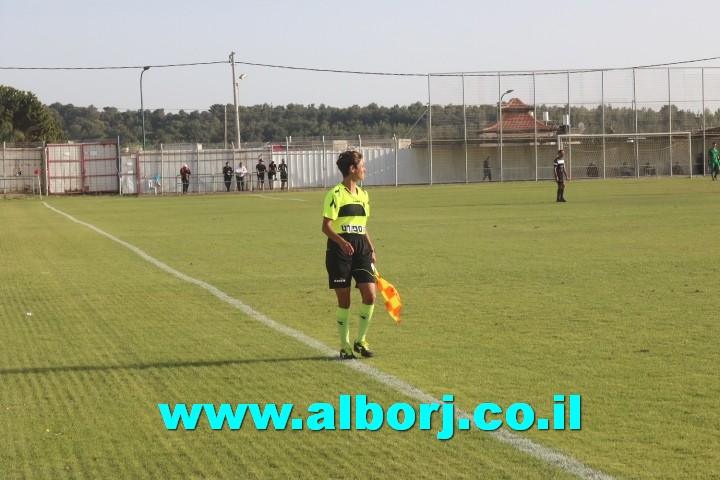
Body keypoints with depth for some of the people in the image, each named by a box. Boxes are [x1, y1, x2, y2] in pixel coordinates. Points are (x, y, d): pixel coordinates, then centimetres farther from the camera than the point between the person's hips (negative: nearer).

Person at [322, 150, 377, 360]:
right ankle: (345, 346, 13)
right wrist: (341, 241, -30)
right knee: (344, 299, 0)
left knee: (370, 295, -5)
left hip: (361, 248, 6)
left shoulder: (363, 195, 13)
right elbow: (326, 226, -14)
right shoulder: (336, 194, -9)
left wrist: (371, 249, 15)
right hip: (339, 250, -6)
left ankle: (360, 341, 11)